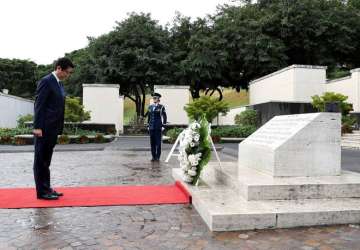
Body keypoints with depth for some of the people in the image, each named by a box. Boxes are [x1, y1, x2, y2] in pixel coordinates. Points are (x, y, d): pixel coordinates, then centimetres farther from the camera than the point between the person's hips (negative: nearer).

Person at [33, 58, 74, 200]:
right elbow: (39, 105, -15)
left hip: (53, 129, 9)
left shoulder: (59, 84, 16)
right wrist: (37, 127, -19)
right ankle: (42, 191, 6)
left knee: (46, 161, 14)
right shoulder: (46, 81, -10)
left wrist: (59, 128, 14)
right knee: (41, 160, 0)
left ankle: (46, 188, 21)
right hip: (44, 129, -9)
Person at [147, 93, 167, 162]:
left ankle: (158, 157, 5)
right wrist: (148, 125, 13)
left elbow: (165, 117, -1)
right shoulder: (150, 107, 12)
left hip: (158, 127, -5)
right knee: (152, 142, 6)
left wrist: (163, 126, -5)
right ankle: (153, 156, 13)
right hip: (151, 127, 5)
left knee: (158, 142, -2)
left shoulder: (161, 107, -2)